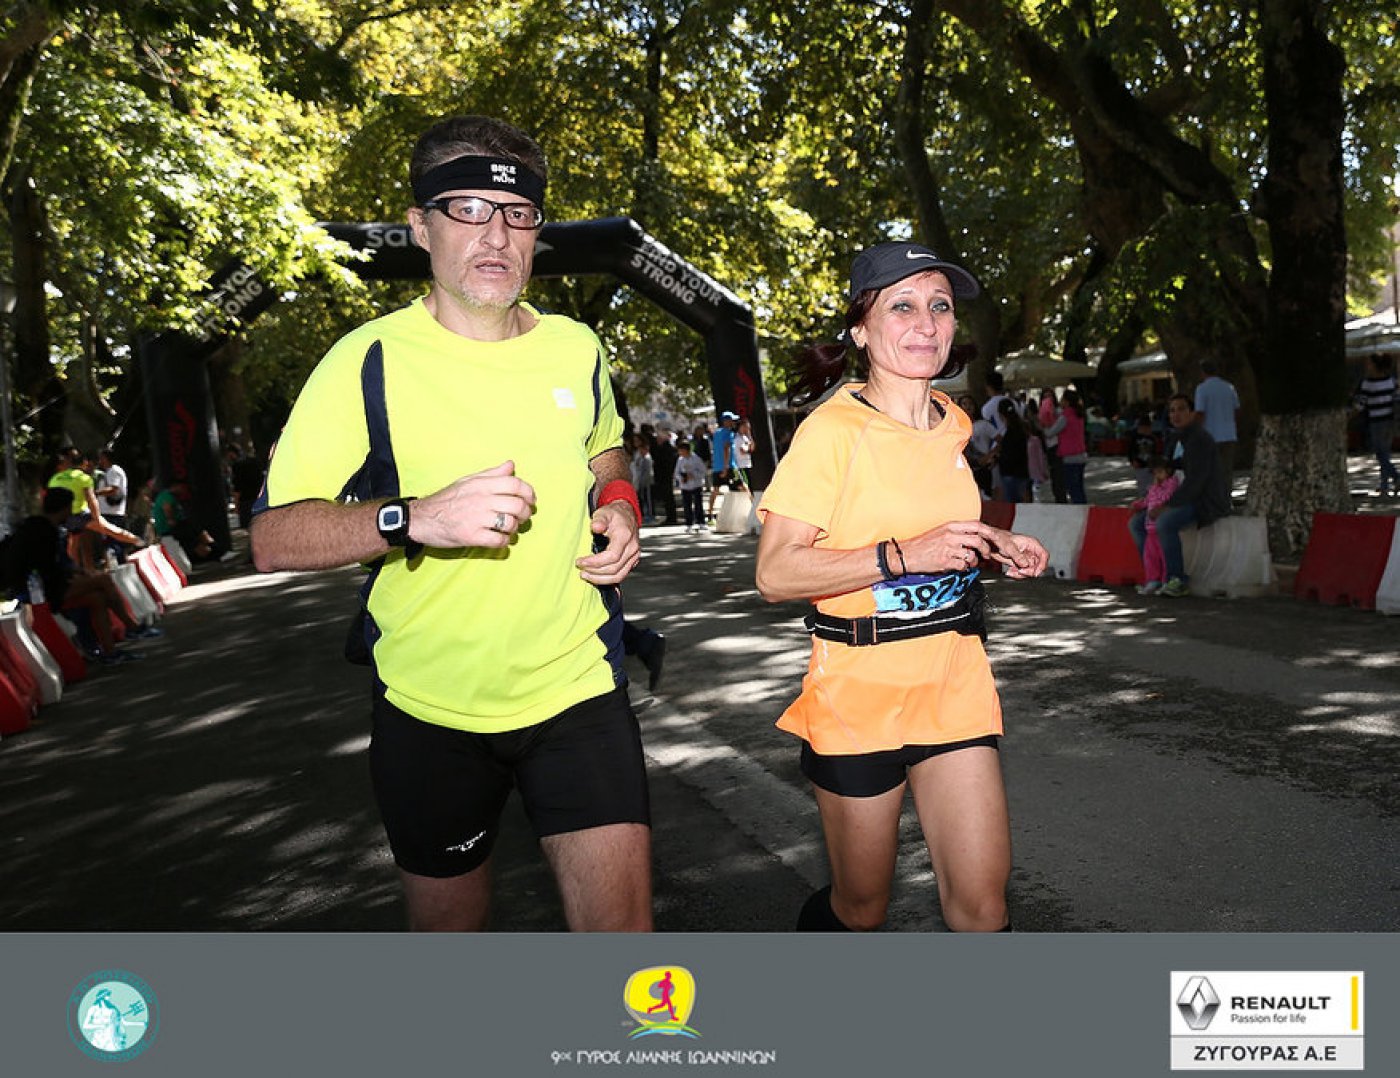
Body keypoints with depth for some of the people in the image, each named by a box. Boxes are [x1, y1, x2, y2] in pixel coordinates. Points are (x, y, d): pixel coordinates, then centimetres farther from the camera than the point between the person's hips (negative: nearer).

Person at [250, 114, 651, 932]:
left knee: (623, 921, -2)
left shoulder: (576, 348, 3)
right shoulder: (370, 361, -10)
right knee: (450, 925, 19)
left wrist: (620, 505, 1)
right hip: (431, 704, -1)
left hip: (576, 683, 2)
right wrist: (416, 519, -31)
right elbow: (274, 539, -14)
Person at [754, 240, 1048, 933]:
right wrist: (903, 555, -26)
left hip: (953, 683, 6)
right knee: (861, 907, 11)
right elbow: (775, 574, -18)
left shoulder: (953, 423, 8)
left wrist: (992, 546, 7)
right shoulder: (834, 430, -14)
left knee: (981, 906, 2)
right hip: (860, 692, -5)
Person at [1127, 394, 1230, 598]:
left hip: (1206, 502, -10)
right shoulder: (1178, 438, 14)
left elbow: (1195, 481, -24)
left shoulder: (1199, 439, -16)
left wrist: (1166, 505, -25)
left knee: (1165, 523, -34)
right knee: (1136, 523, 4)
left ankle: (1178, 581, -22)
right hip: (1187, 499, 10)